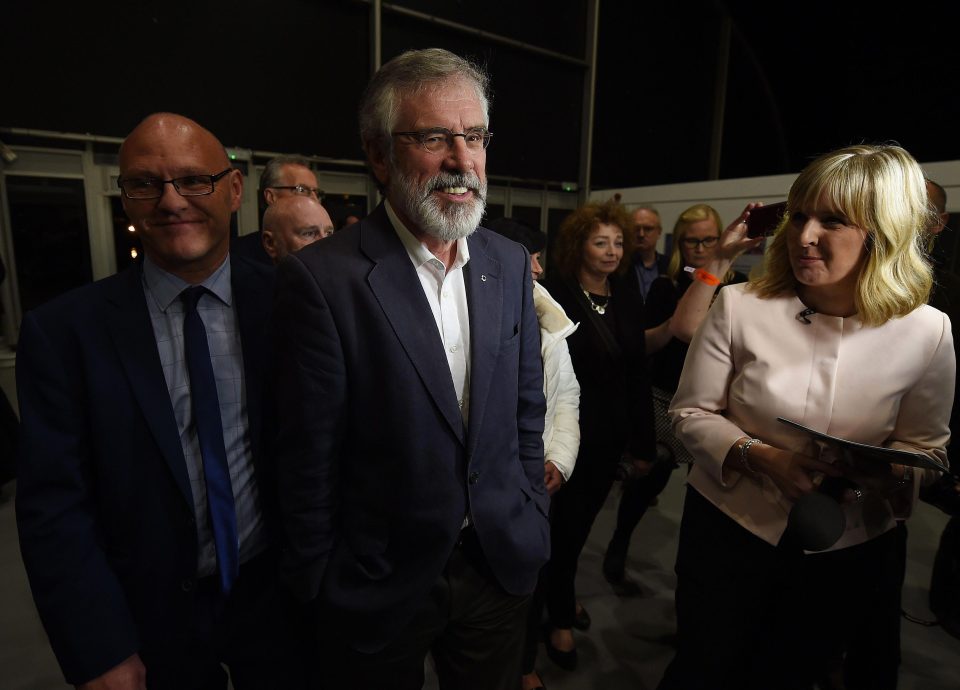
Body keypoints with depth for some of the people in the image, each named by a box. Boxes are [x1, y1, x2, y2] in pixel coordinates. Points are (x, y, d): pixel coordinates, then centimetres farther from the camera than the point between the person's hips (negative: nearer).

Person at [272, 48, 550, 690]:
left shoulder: (510, 264, -3)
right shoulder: (322, 277, -19)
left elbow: (527, 410, 4)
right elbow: (309, 461, -13)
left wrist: (532, 524, 7)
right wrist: (322, 588, -5)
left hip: (502, 564, 5)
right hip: (379, 588, -4)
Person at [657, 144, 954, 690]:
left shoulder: (927, 332, -11)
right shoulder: (740, 307, -17)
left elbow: (925, 444, 2)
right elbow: (690, 413, -9)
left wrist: (886, 474, -20)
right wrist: (759, 456, -25)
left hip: (849, 548, 2)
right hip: (729, 527, -1)